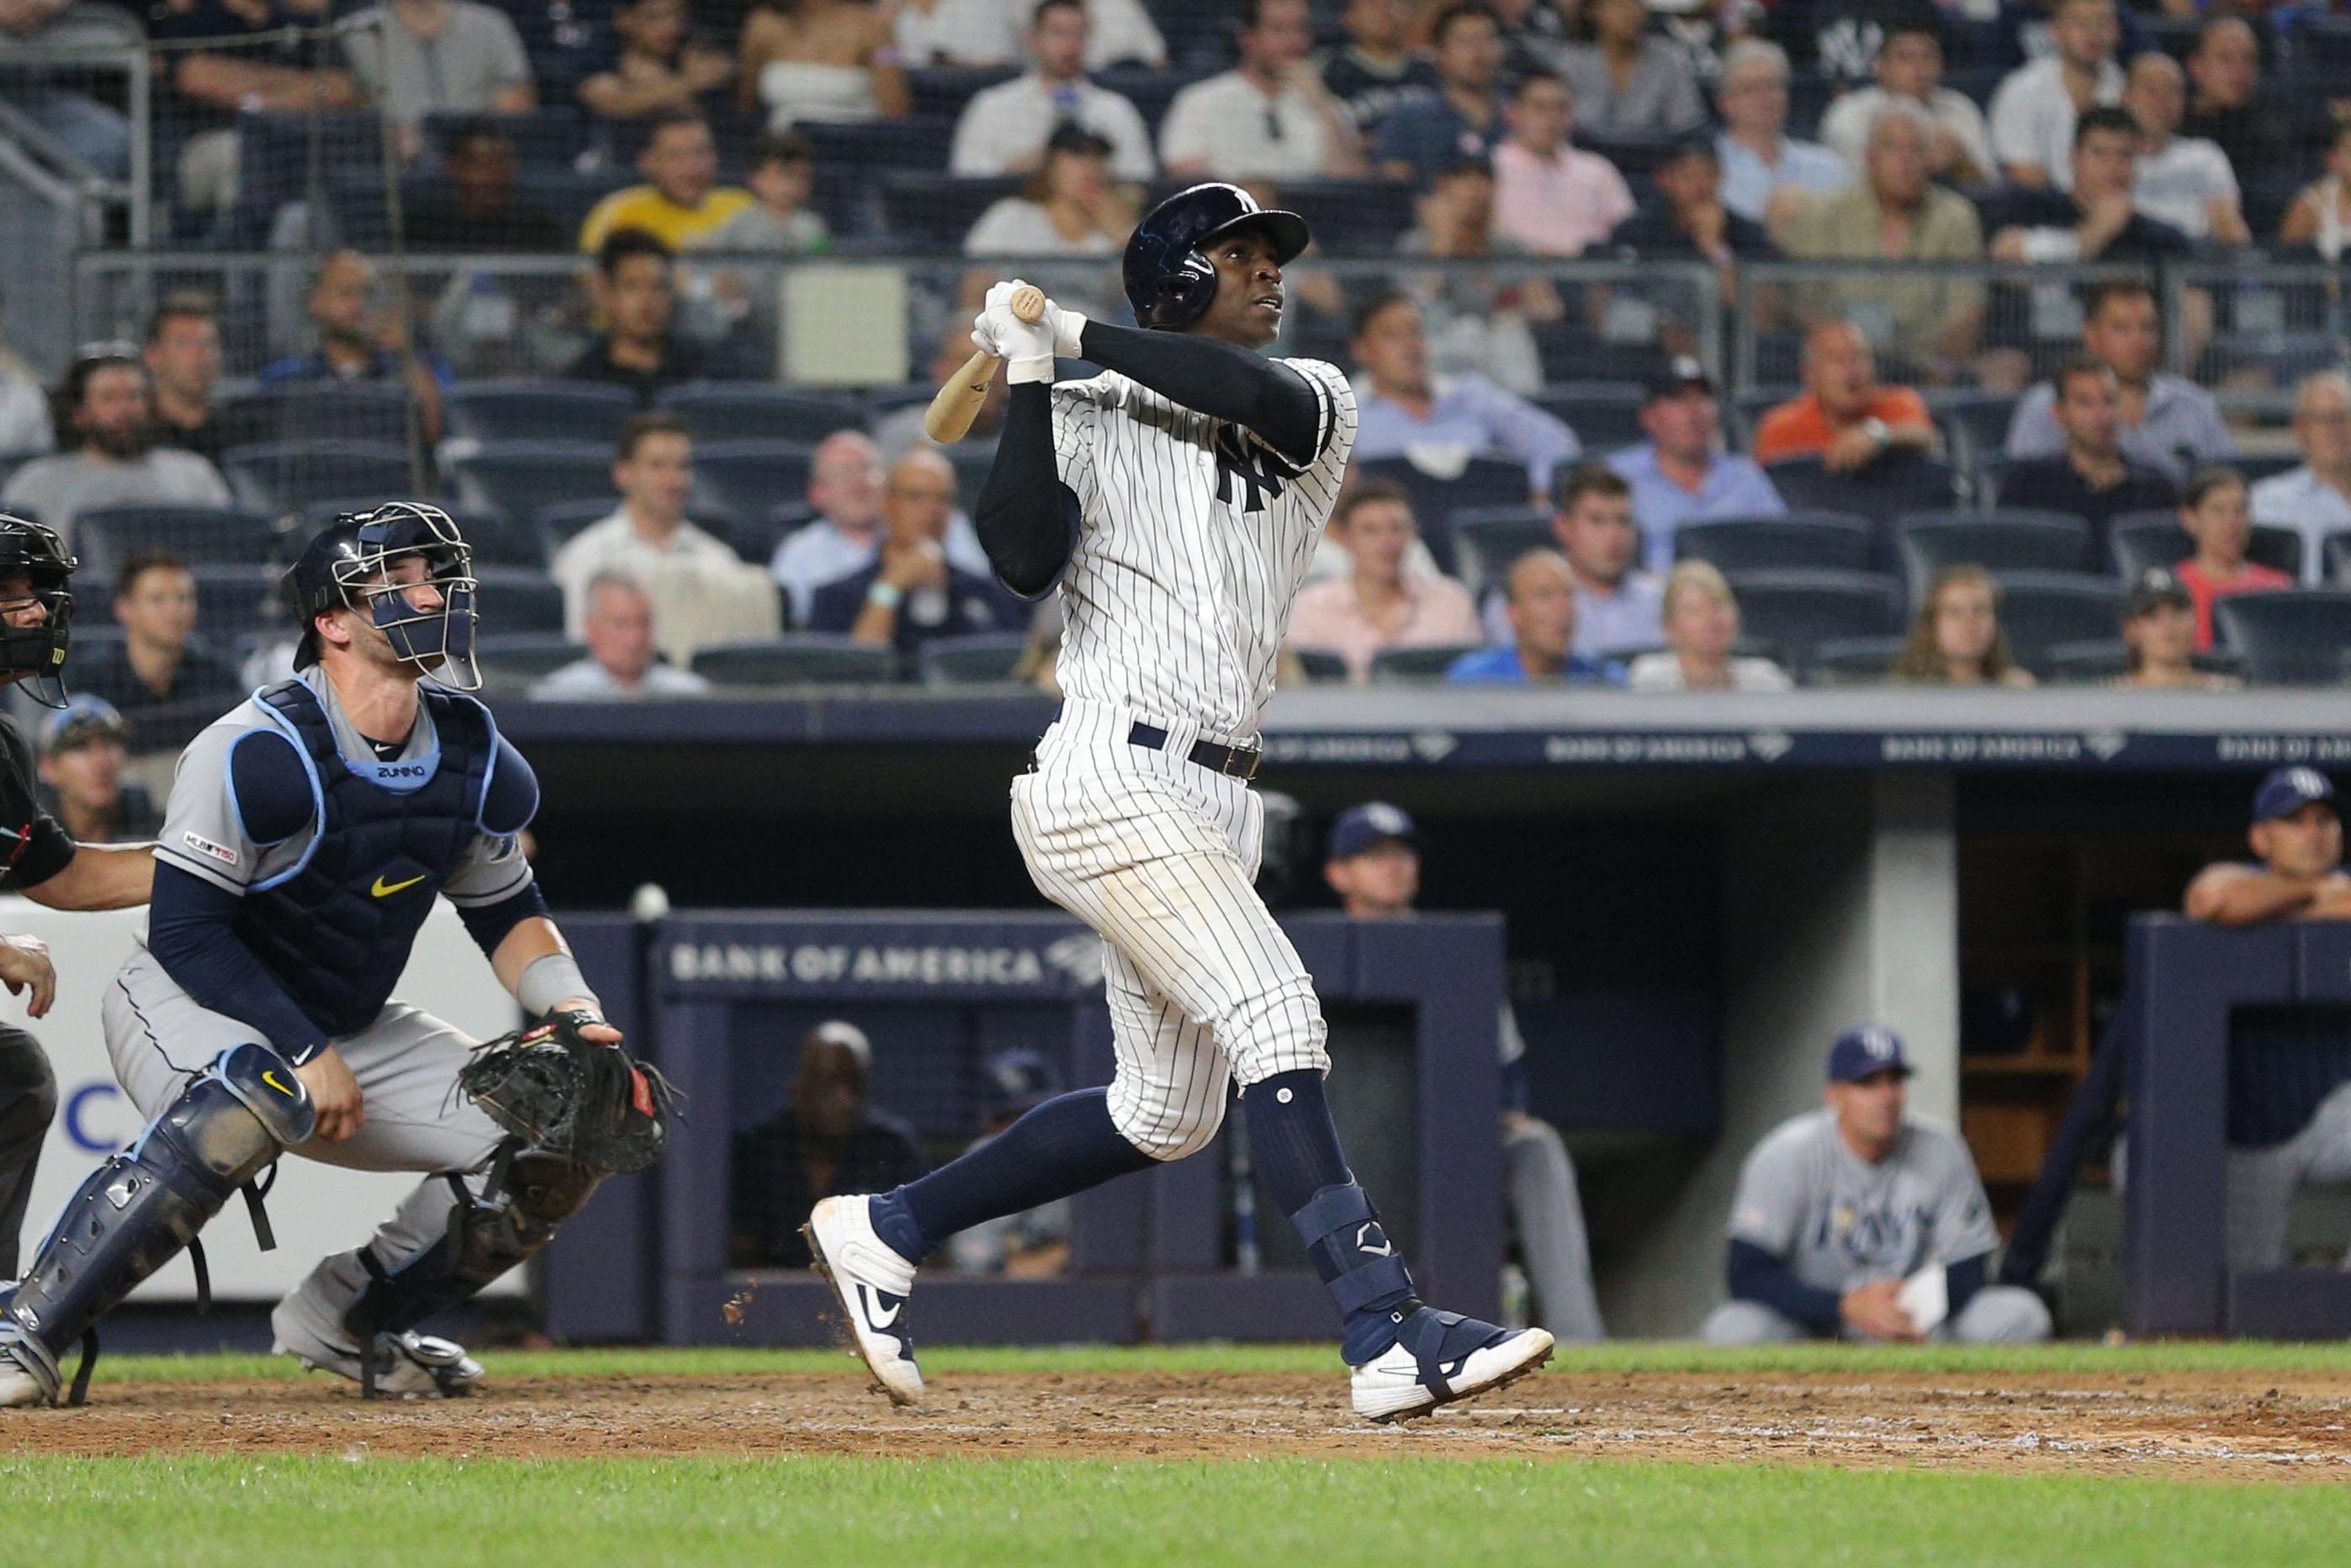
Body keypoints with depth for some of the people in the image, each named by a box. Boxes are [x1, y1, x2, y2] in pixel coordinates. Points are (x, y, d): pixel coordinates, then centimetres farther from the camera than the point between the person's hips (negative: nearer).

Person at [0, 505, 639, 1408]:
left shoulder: (477, 759, -1)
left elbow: (508, 912, 12)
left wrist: (576, 1015, -6)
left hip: (352, 1027, 7)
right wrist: (305, 1053, -26)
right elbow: (184, 931, -23)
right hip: (185, 1006, -7)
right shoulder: (259, 753, -23)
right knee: (257, 1101, -42)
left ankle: (341, 1320, 9)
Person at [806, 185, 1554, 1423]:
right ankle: (1391, 1341, -27)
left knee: (1166, 1114, 12)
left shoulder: (1316, 406, 13)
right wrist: (1032, 375, -16)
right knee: (1278, 1023, -20)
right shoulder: (1088, 421, 1)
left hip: (1217, 801, 8)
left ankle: (884, 1230, 25)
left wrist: (1082, 334, -11)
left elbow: (1268, 397, -12)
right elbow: (1023, 560, -17)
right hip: (1114, 783, -7)